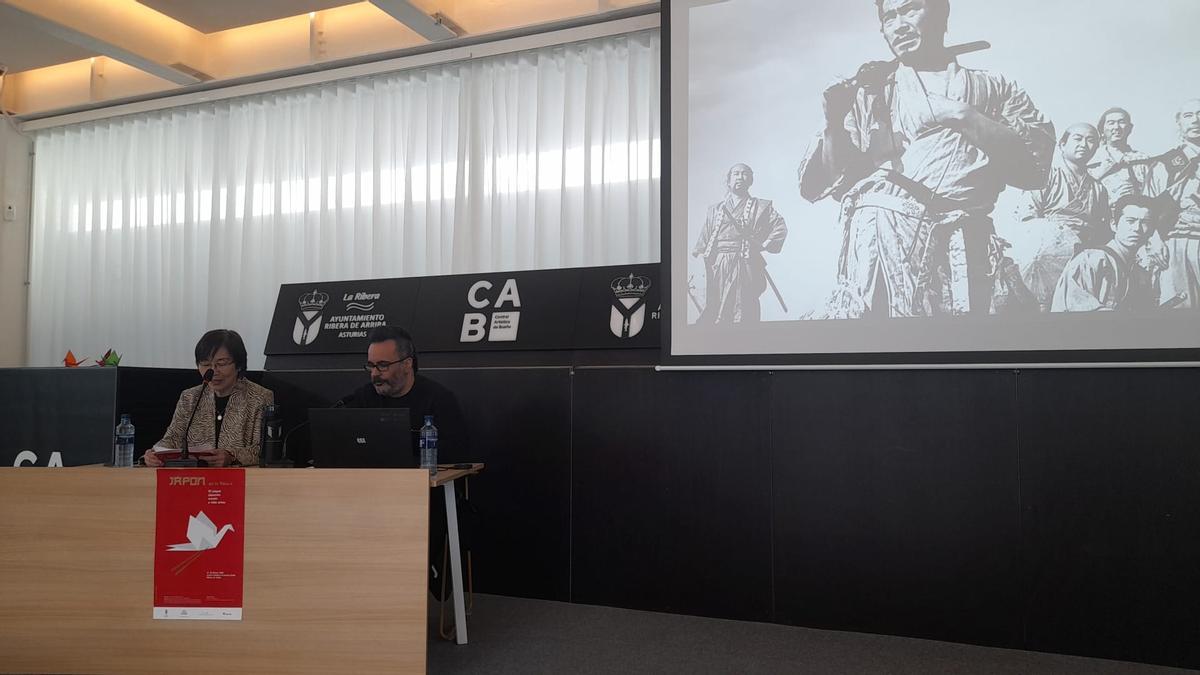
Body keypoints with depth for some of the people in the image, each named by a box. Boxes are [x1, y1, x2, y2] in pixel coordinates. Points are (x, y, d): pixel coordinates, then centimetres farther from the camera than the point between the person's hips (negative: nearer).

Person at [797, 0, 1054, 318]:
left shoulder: (993, 89, 21)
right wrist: (834, 123, -3)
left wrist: (962, 115, -1)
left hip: (959, 240, 0)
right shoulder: (870, 90, 20)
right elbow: (815, 185, 13)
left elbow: (1036, 163, 4)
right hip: (880, 228, 0)